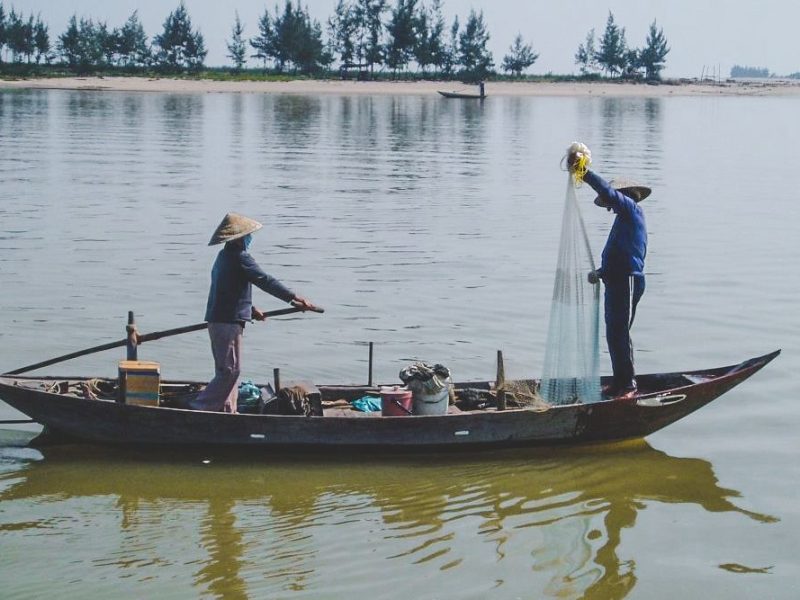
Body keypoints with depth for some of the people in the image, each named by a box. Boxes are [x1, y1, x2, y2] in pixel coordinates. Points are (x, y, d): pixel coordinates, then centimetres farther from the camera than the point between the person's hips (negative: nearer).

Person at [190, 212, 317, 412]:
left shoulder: (224, 257, 17)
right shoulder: (240, 258, -14)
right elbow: (265, 281, -21)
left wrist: (251, 309, 29)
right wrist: (294, 298, -24)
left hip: (218, 319, 10)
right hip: (228, 322, -10)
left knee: (226, 370, 14)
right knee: (230, 371, -8)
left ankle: (227, 411, 17)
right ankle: (199, 408, -10)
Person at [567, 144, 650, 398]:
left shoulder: (631, 209, -5)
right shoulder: (625, 218, 23)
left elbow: (609, 192, -21)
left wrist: (586, 174, -22)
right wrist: (601, 272, 19)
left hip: (628, 281, -10)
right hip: (616, 280, 10)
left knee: (620, 332, -11)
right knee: (613, 333, 12)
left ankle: (628, 383, -7)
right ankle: (620, 382, 19)